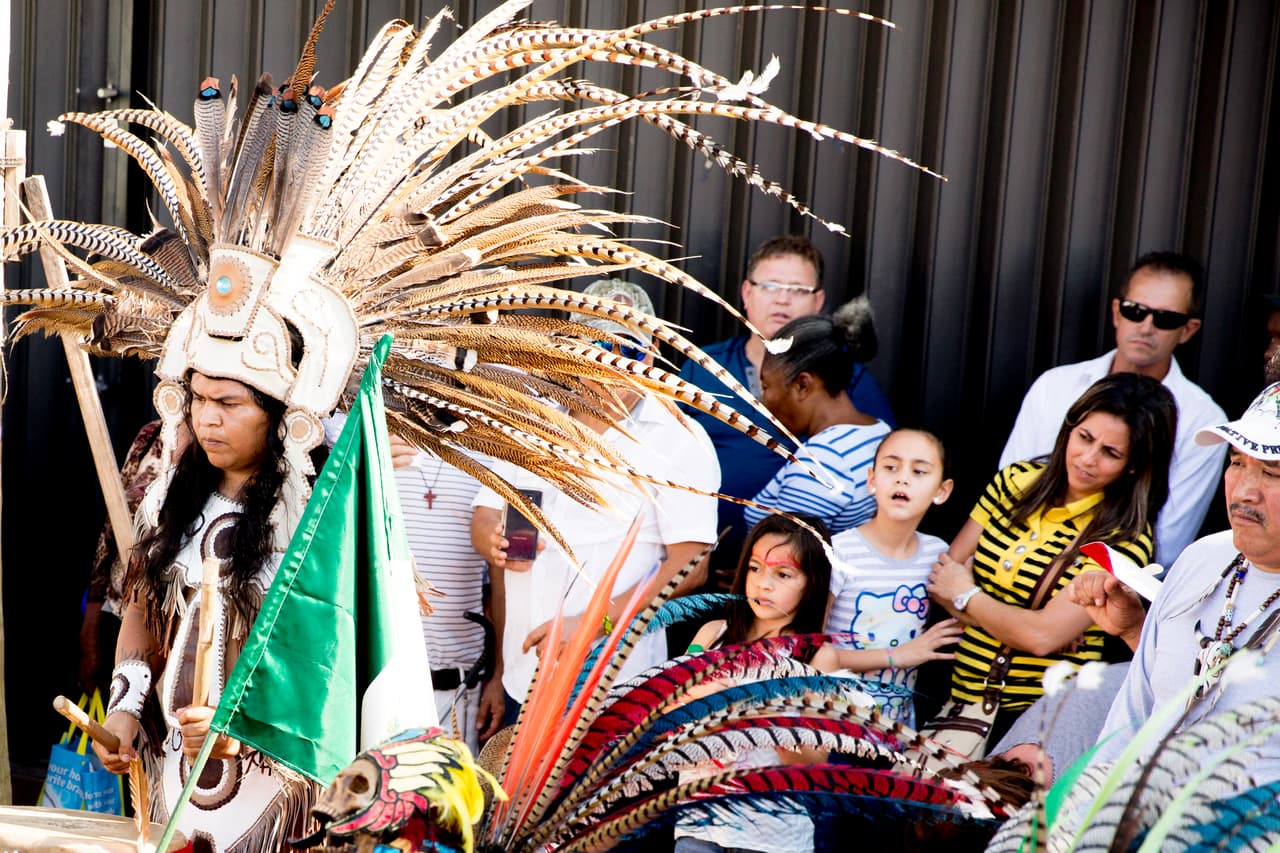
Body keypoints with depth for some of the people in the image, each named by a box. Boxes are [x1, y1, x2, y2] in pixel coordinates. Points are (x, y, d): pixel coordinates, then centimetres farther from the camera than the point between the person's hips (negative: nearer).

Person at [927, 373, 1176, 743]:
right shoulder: (1017, 481, 8)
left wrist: (967, 597, 0)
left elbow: (1042, 635, -15)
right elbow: (940, 580, 6)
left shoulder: (1126, 538, -7)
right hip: (959, 695, 4)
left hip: (1039, 716, -4)